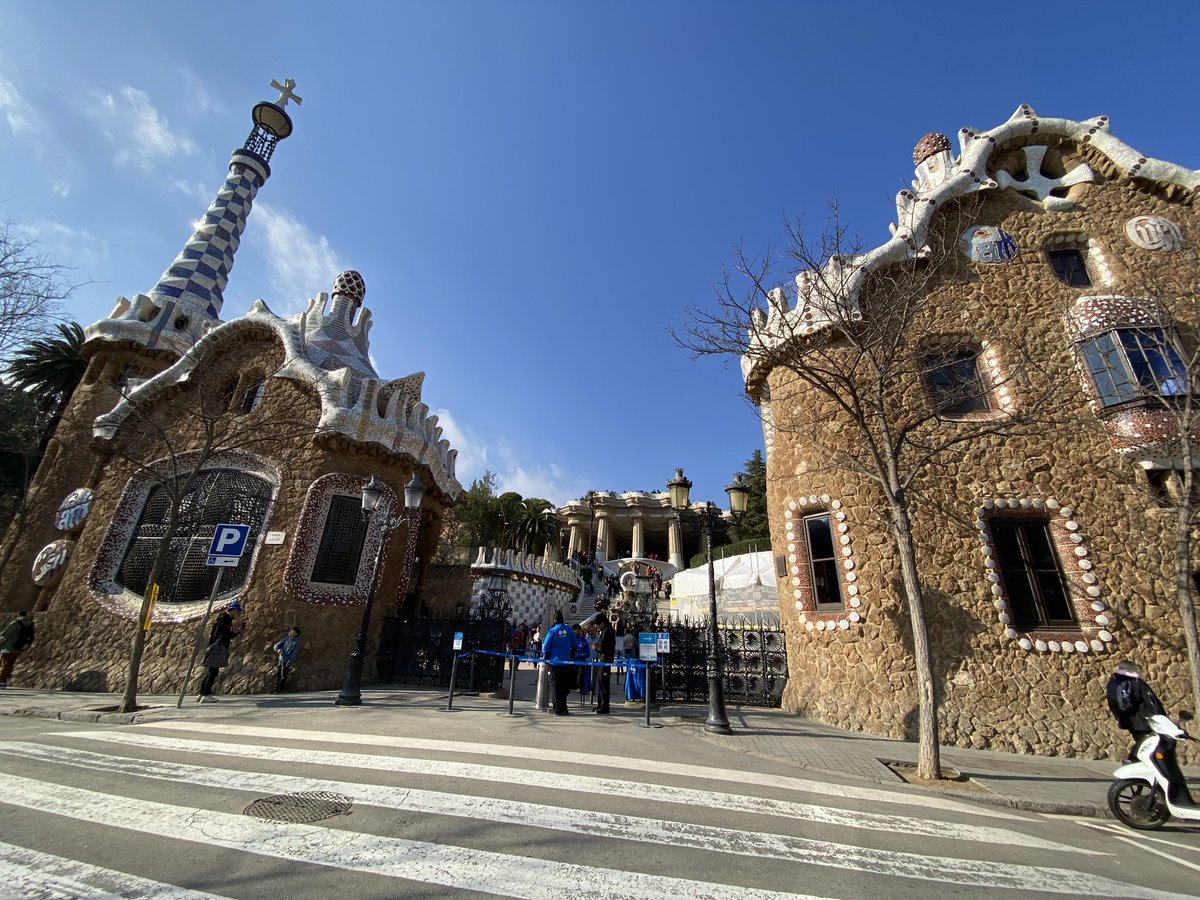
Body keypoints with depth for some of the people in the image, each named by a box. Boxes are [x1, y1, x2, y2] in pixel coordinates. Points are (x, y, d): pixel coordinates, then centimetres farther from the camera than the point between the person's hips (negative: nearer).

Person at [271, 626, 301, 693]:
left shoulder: (296, 642, -10)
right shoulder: (286, 639, 8)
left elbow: (295, 653, -14)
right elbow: (276, 645, 5)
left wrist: (290, 662, -21)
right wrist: (278, 650, -17)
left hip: (287, 661, -6)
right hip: (281, 659, 6)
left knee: (283, 675, -2)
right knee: (278, 674, 9)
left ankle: (280, 689, 9)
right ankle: (276, 689, 21)